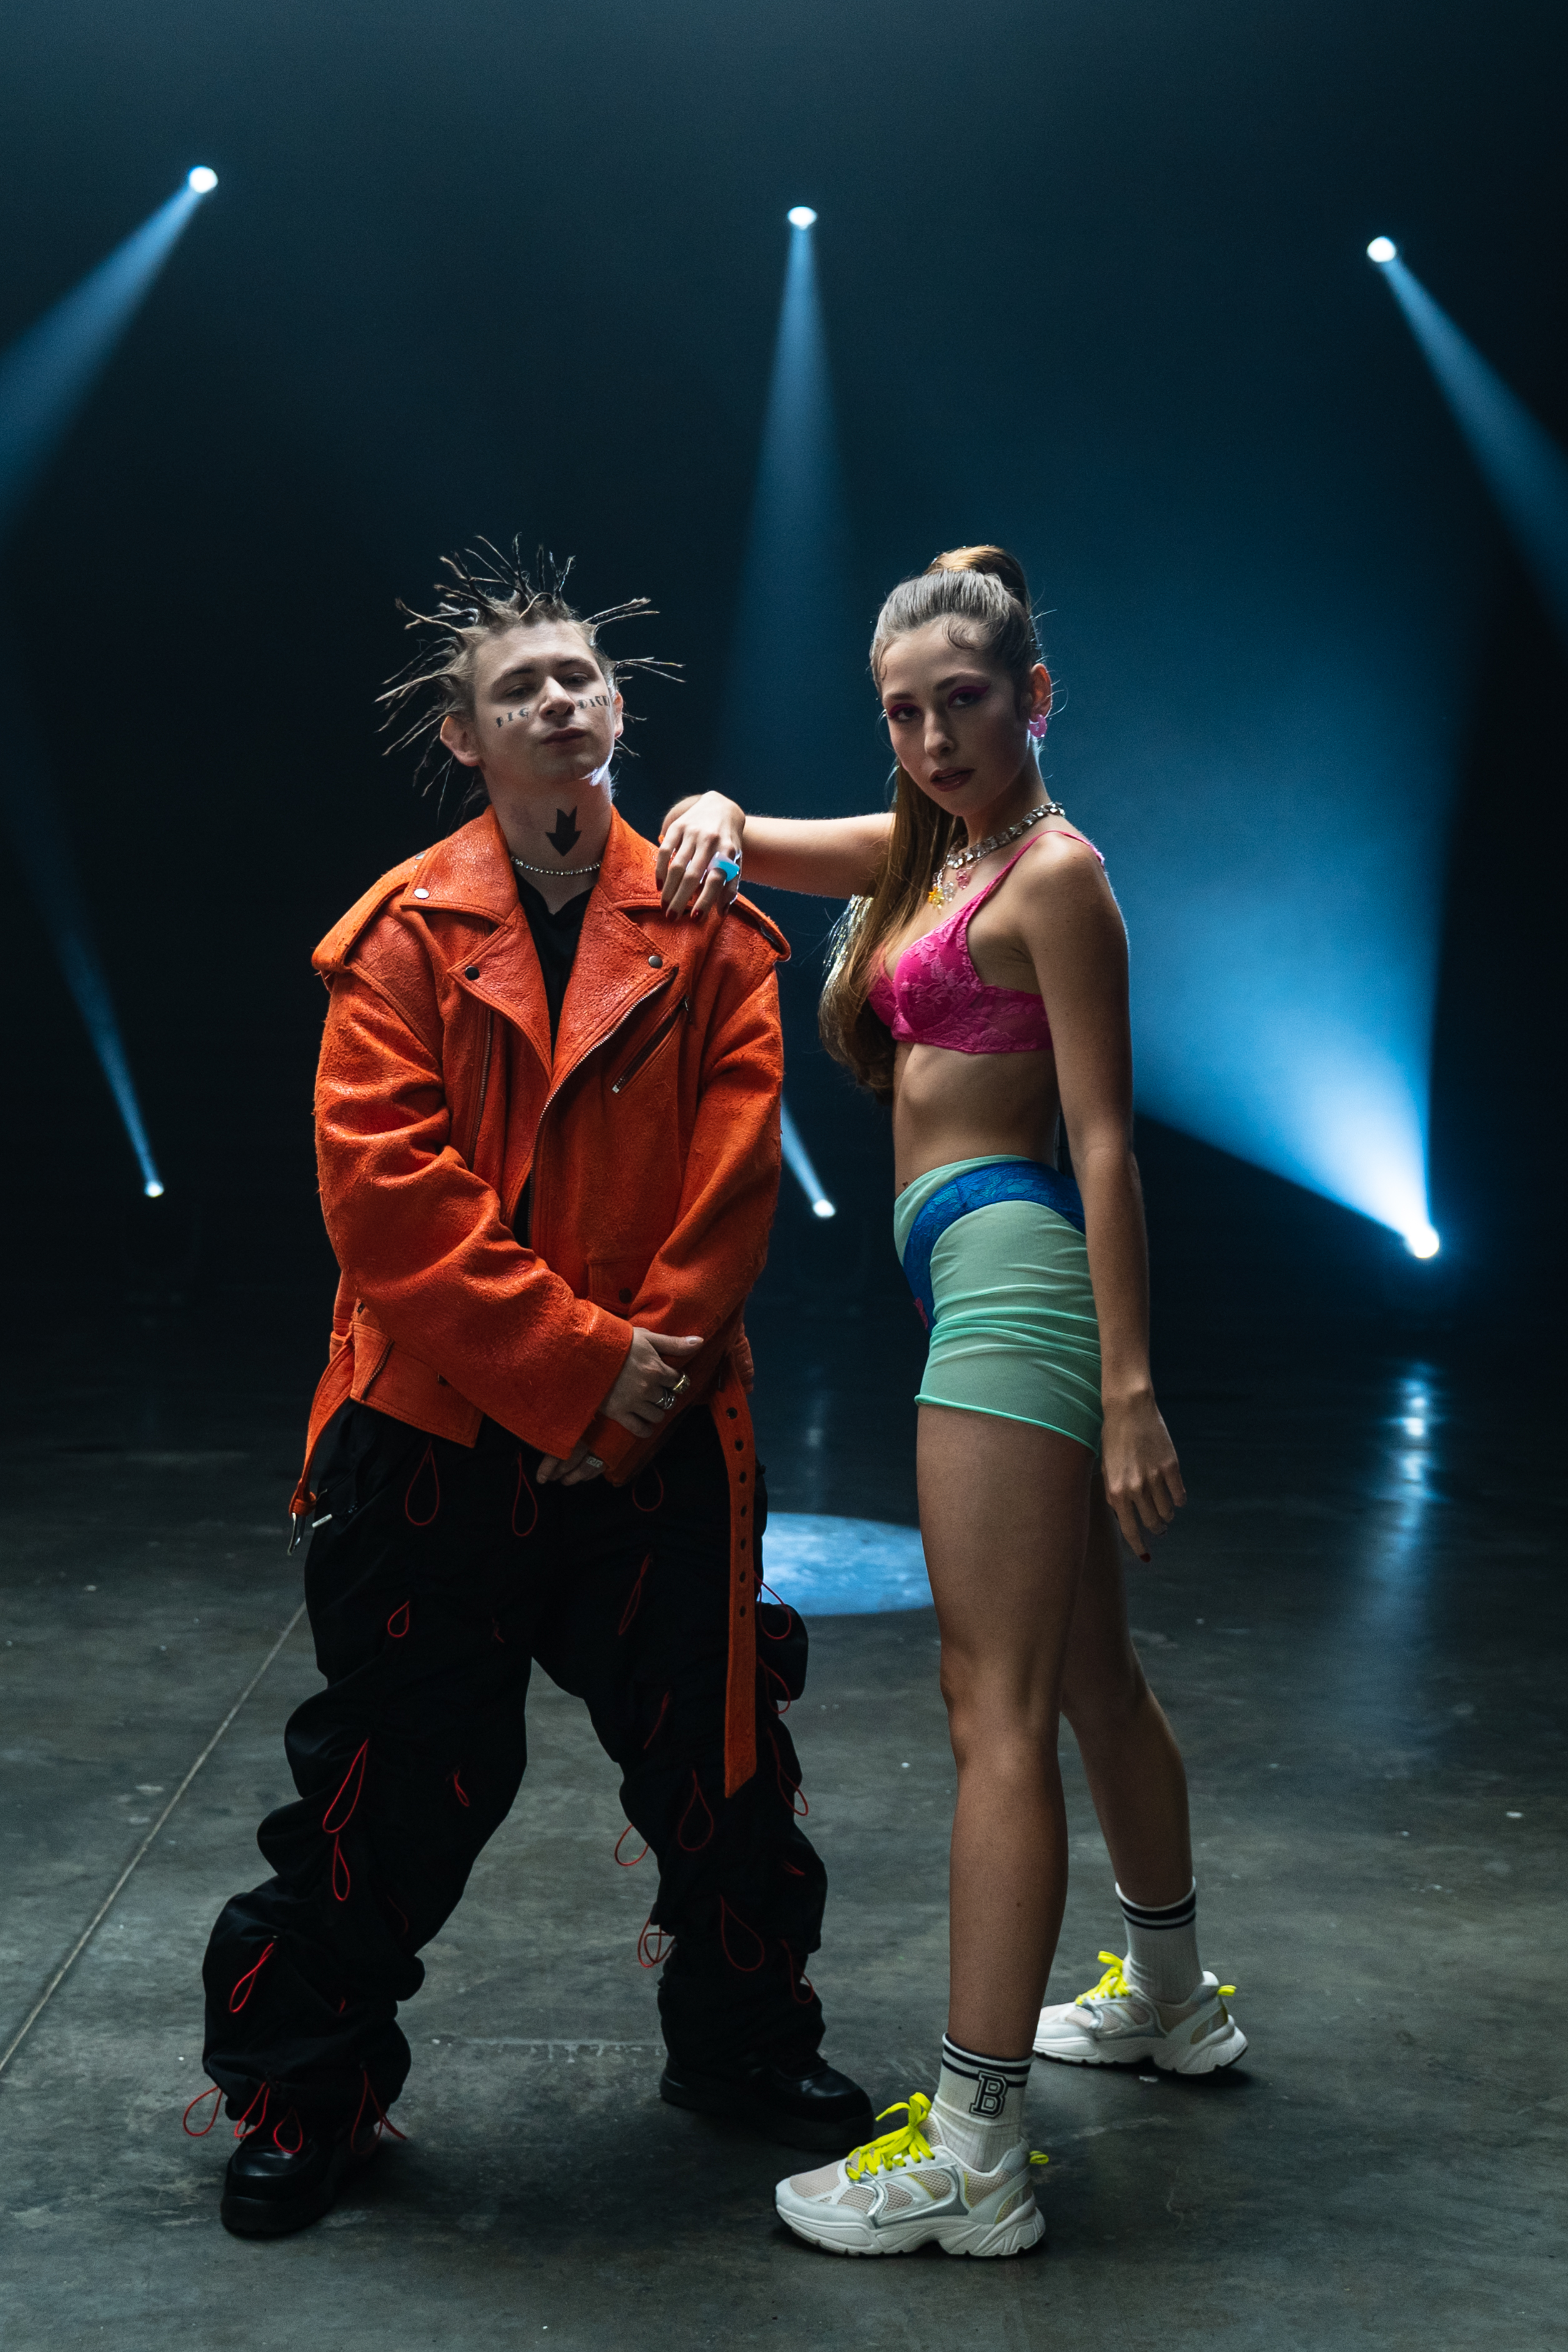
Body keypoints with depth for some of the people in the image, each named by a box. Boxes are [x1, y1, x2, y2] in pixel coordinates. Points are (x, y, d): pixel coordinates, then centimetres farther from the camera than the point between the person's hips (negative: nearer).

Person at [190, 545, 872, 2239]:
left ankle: (741, 2043, 37)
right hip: (436, 1432, -1)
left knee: (714, 1757, 12)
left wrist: (647, 1373, -12)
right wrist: (576, 1360, -16)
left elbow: (735, 1178, -3)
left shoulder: (710, 932, 2)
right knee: (399, 1780, 7)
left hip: (659, 1434, 2)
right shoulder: (403, 938, -3)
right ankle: (305, 2092, 29)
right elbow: (389, 1194, -12)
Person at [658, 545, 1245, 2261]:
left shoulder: (1054, 873, -9)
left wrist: (1130, 1389, -19)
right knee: (1088, 1675, 20)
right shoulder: (927, 847, 16)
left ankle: (974, 2159, -5)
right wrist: (711, 817, -1)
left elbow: (1104, 1143, -15)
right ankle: (1172, 1998, 38)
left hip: (1012, 1268, -9)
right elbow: (735, 837, 24)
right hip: (985, 1279, 9)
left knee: (997, 1707, -10)